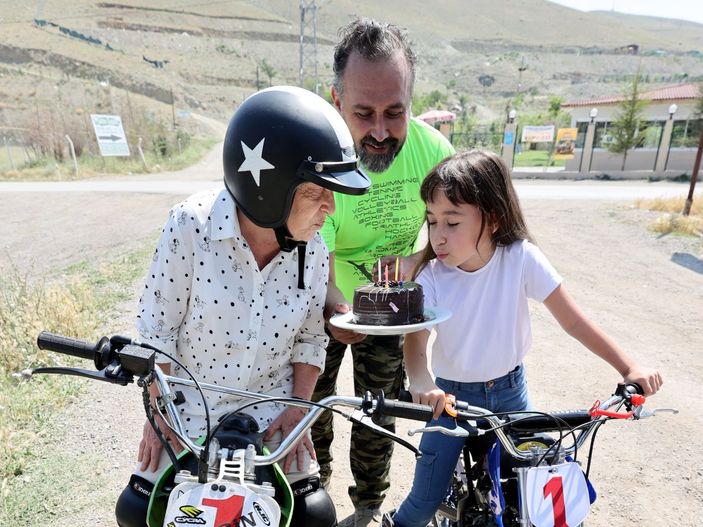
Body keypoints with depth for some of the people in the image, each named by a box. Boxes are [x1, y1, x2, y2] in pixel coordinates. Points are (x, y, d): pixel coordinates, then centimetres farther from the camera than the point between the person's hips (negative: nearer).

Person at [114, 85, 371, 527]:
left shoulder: (314, 249, -15)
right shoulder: (191, 225, -23)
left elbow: (310, 338, -2)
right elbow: (157, 328, -12)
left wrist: (297, 410, -8)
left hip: (270, 409, 1)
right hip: (188, 406, -1)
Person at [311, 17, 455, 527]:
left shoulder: (433, 148, -21)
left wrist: (415, 261, -30)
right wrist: (336, 312, -52)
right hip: (325, 307, -1)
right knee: (311, 399, 16)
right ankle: (315, 481, 49)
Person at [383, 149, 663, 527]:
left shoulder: (521, 258, -18)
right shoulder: (431, 277, -19)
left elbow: (573, 321, -12)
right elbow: (415, 339, -26)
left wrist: (628, 368, -16)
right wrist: (421, 384, -46)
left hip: (510, 389, 1)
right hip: (452, 395, -1)